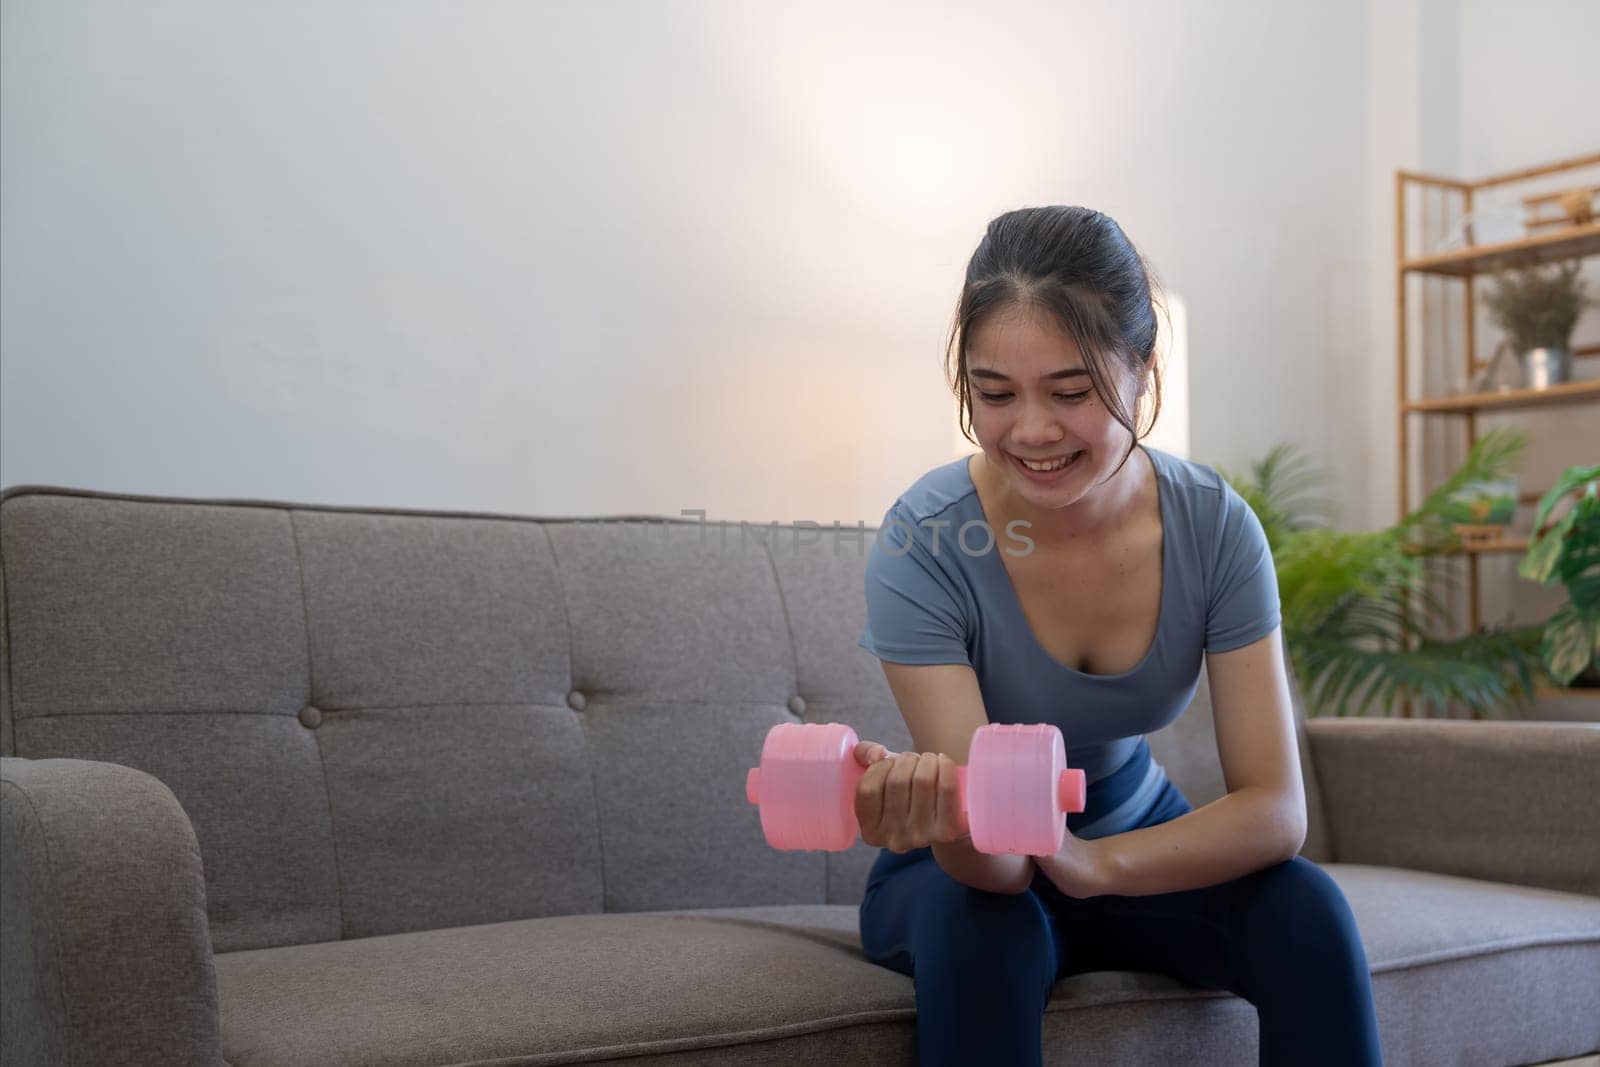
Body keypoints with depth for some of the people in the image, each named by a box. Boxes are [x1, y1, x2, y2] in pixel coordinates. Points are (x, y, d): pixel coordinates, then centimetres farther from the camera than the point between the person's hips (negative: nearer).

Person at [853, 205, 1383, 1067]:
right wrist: (949, 822, -52)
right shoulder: (923, 542, -25)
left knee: (1304, 907, -25)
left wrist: (1091, 861, -39)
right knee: (986, 929, -35)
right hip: (971, 872, -2)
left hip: (1139, 847, 3)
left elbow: (1277, 809, -21)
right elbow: (992, 860, -28)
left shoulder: (1214, 526, -17)